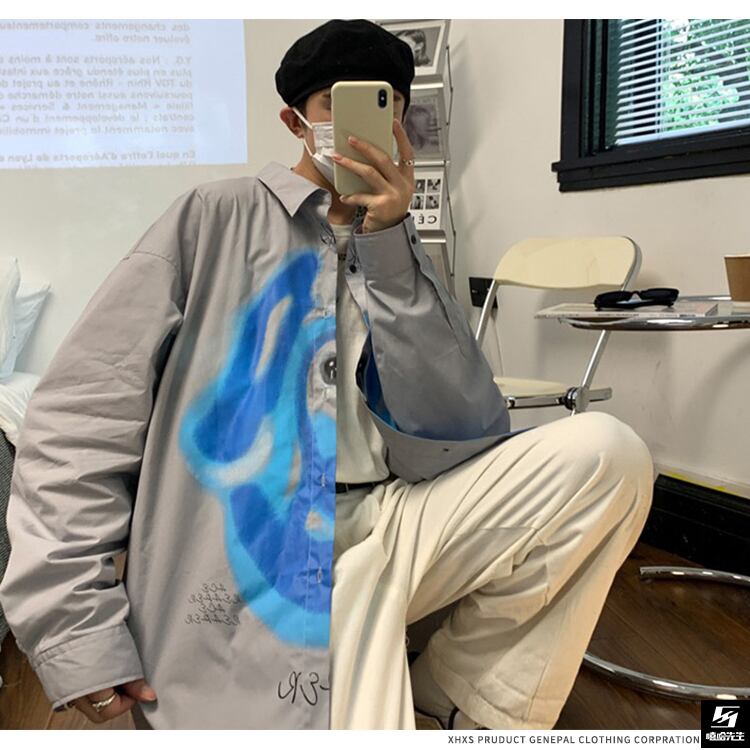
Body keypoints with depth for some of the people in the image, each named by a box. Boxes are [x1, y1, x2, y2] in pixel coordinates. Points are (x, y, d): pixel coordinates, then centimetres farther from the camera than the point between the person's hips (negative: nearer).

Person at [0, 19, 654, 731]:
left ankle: (462, 693, 3)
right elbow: (79, 419, -1)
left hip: (389, 529, 5)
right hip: (247, 559, -5)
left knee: (606, 452, -13)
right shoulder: (219, 217, 4)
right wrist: (77, 624, -9)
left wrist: (386, 243, -8)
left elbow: (460, 442, -2)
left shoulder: (402, 257, 14)